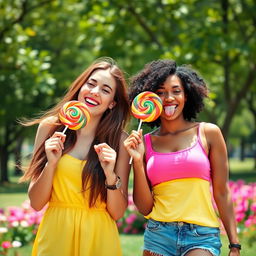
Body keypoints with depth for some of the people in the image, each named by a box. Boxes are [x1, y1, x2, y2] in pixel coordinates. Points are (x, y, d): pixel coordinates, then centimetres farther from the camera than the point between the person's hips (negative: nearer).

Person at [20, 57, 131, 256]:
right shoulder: (50, 127, -5)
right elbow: (36, 203, -5)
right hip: (55, 235, 0)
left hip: (98, 238, 0)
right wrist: (51, 163, -18)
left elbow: (117, 213, -7)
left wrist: (110, 174, -21)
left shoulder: (119, 140, -7)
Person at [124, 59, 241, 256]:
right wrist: (137, 160, -6)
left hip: (201, 237, -2)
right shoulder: (144, 142, 7)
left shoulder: (208, 133, 3)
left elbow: (222, 194, 4)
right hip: (158, 236, 2)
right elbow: (144, 207, 3)